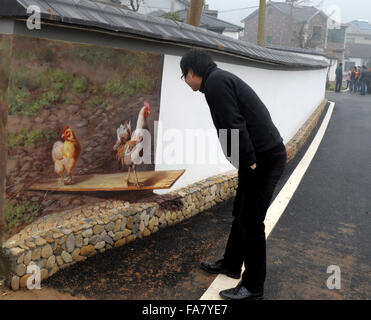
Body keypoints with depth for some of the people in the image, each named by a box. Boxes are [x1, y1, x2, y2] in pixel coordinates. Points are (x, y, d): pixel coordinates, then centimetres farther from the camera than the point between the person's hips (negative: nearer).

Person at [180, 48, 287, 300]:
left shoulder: (215, 82, -14)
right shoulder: (222, 79, 17)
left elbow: (234, 126, -23)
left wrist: (250, 162, -17)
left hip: (264, 159, -10)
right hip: (261, 156, 10)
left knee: (251, 223, 0)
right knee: (241, 214, 21)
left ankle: (253, 287, 14)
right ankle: (231, 264, 38)